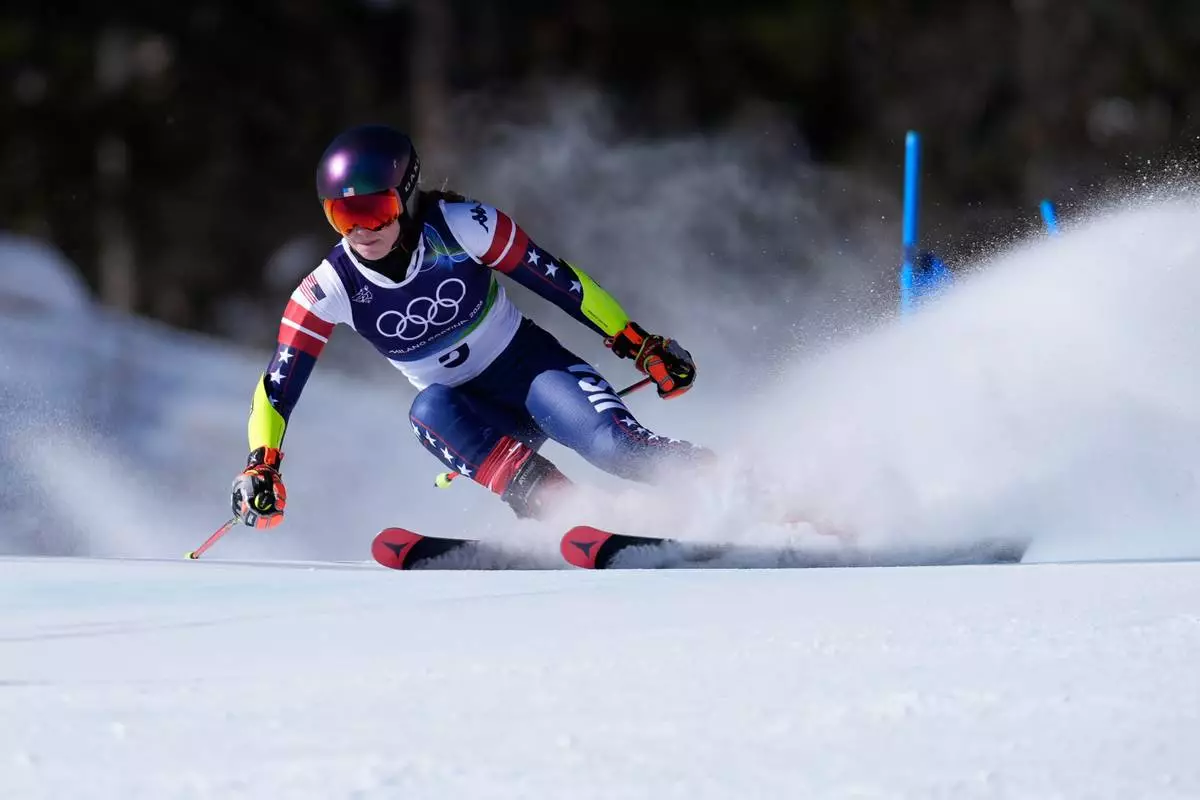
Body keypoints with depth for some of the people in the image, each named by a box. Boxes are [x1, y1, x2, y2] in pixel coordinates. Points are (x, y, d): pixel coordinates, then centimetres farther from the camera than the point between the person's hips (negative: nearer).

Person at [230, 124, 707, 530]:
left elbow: (557, 279, -11)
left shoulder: (460, 226, -19)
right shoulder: (329, 291, -13)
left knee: (615, 447, -30)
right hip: (464, 409, 2)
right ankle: (554, 504, -40)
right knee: (429, 411, -34)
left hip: (527, 363, -2)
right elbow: (277, 387, -8)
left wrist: (640, 344, -10)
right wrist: (261, 467, -23)